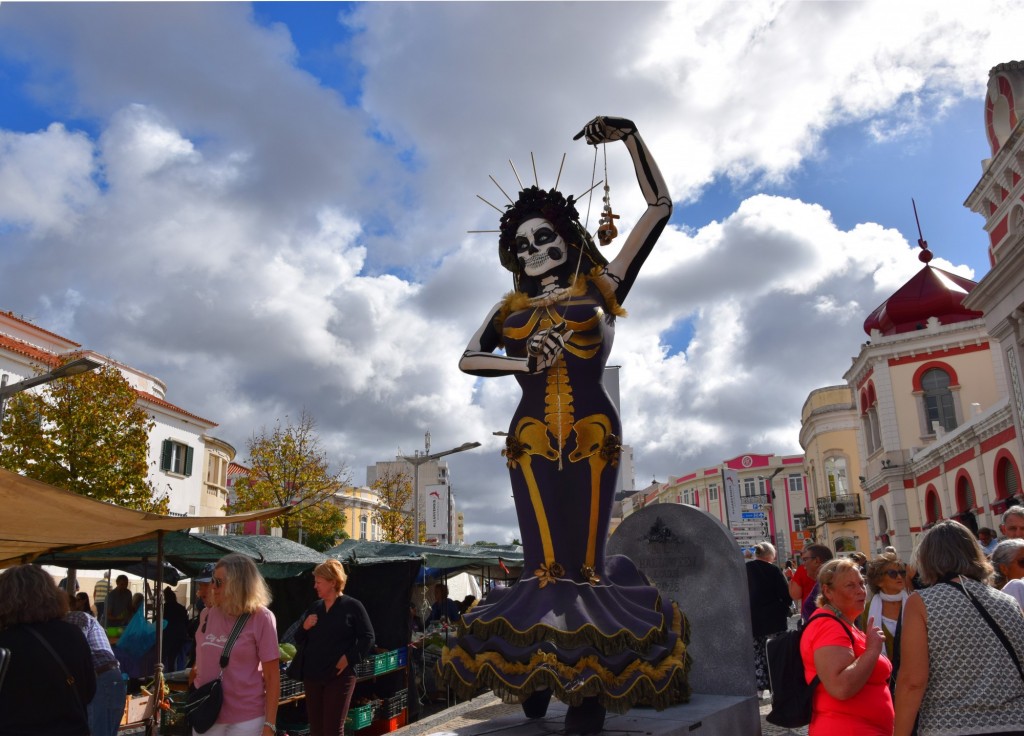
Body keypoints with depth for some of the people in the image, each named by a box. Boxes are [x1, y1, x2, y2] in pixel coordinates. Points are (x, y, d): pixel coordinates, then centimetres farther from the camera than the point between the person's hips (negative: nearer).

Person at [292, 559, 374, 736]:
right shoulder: (314, 607, 10)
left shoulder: (352, 606, -6)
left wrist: (349, 658, -17)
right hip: (312, 675, 6)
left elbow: (367, 637, -7)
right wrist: (304, 627, -5)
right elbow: (299, 640, 16)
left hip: (339, 676, -6)